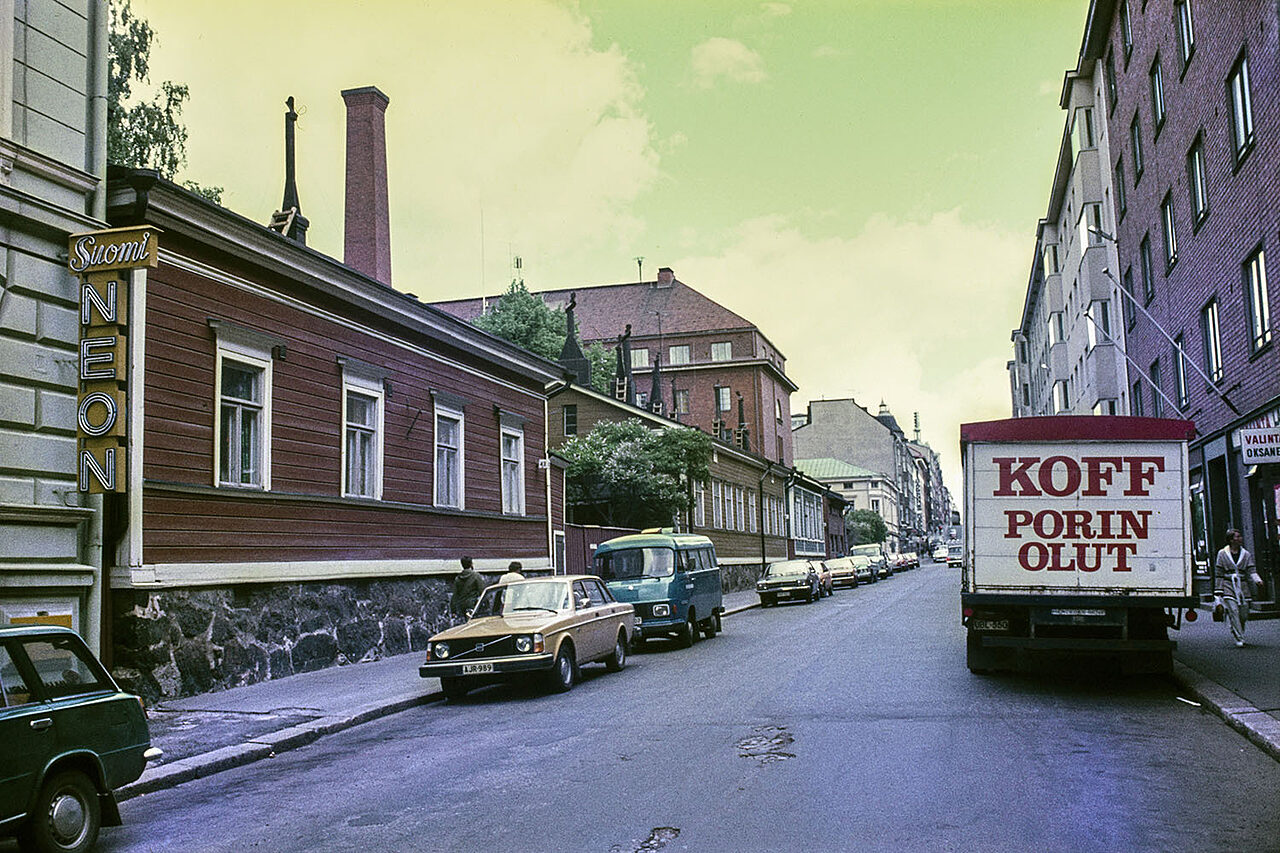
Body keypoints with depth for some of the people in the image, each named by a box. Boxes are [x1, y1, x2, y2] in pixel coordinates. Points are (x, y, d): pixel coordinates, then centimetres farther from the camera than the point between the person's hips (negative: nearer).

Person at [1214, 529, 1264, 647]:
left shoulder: (1246, 554, 10)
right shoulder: (1222, 554, 4)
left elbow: (1252, 571, 2)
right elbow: (1218, 574, 5)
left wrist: (1257, 580, -20)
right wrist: (1218, 592, 2)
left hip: (1242, 586, 3)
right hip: (1228, 586, -3)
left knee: (1244, 614, 2)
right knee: (1233, 611, -15)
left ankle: (1240, 635, 26)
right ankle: (1239, 639, -12)